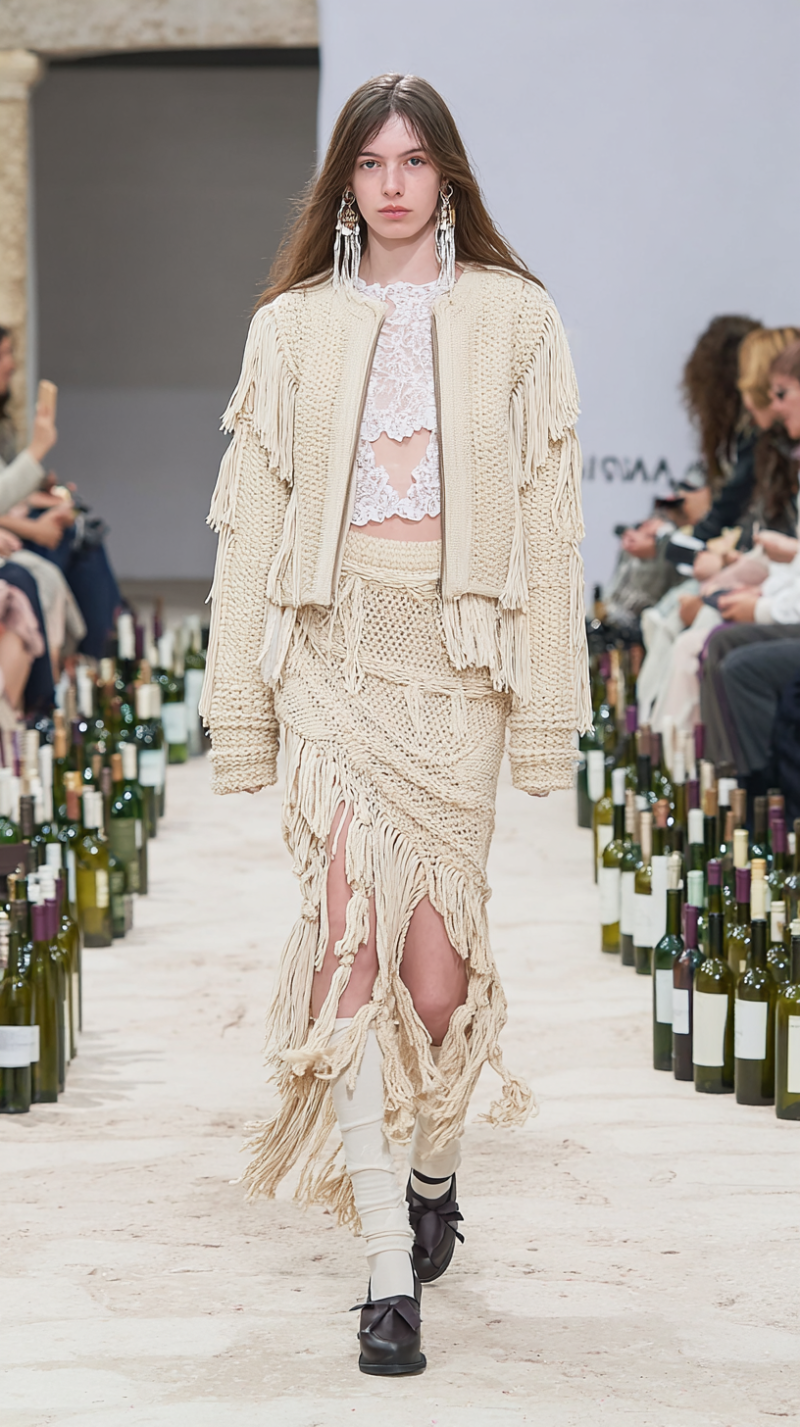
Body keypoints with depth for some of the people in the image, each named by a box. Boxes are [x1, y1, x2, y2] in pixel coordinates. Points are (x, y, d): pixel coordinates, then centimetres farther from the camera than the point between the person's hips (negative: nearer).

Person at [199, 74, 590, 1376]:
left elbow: (547, 518, 5)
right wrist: (241, 707, 5)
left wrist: (547, 704, -1)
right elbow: (252, 518, 10)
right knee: (350, 938, -11)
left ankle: (435, 1170, 30)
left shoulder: (514, 319, 8)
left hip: (456, 651, 0)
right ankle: (390, 1268, -11)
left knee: (436, 960, 0)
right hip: (334, 642, 1)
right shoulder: (293, 328, 11)